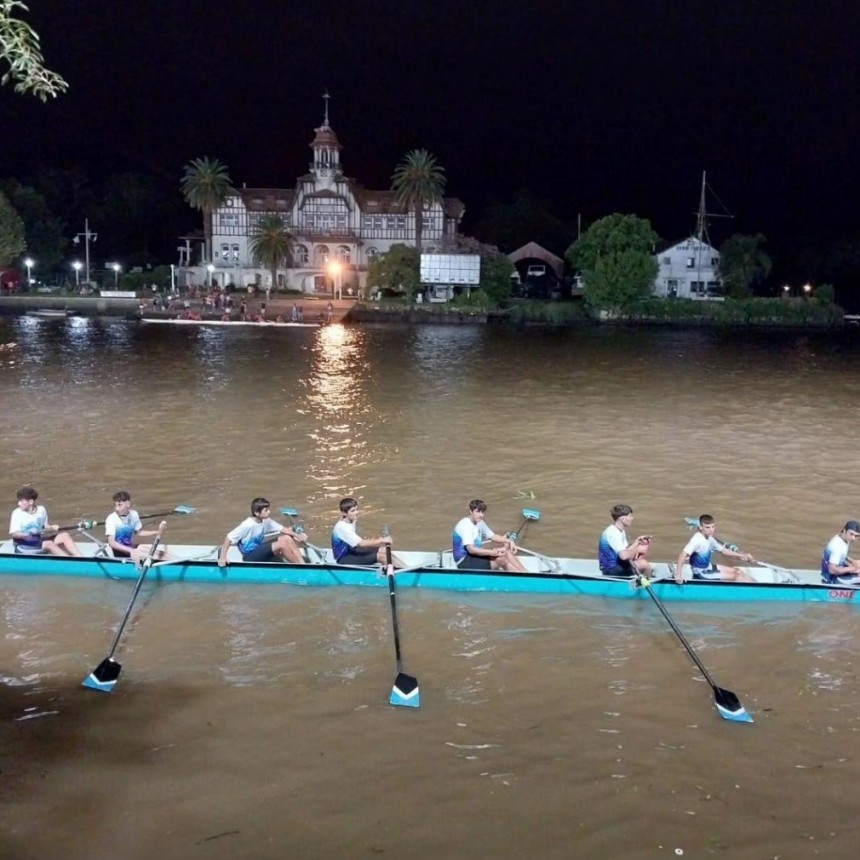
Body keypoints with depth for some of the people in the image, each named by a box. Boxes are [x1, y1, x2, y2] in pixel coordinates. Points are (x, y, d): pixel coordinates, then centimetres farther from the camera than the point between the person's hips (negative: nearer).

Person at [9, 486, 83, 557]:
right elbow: (13, 533, -13)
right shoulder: (17, 513, -9)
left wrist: (52, 528, -7)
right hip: (24, 545, -5)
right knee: (49, 544, -30)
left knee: (65, 535, -13)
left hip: (39, 541, 5)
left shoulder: (41, 509, 3)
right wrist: (24, 535, -33)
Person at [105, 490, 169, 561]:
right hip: (120, 552, -7)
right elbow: (111, 543, -26)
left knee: (162, 547, -4)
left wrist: (157, 532, 1)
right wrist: (131, 551, -36)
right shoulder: (111, 518, -19)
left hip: (132, 547, 7)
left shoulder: (134, 514, -1)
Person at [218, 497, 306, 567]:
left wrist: (296, 535, -16)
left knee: (287, 538, -10)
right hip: (250, 556, -8)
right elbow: (229, 538, -24)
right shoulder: (248, 525, -24)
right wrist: (222, 557, -31)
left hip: (259, 550, 8)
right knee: (282, 545, -25)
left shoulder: (266, 521, -1)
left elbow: (282, 529, 0)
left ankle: (302, 564, -15)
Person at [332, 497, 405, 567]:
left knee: (383, 550, -5)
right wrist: (382, 540, -28)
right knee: (381, 556, -20)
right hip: (343, 559, -9)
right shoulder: (341, 527, -25)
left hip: (352, 552, 9)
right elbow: (361, 544, -29)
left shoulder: (352, 522, 5)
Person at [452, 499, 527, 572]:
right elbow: (471, 549, -28)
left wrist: (509, 541, -3)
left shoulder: (479, 523, 8)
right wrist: (493, 552, -32)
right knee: (501, 559, -23)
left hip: (475, 555, 9)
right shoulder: (465, 525, -20)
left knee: (507, 550, -6)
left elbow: (493, 536, 15)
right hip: (465, 561, -9)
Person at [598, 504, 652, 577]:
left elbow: (626, 550, 10)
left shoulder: (621, 531, 11)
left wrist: (638, 540, 3)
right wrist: (638, 550, -15)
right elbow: (623, 555, -31)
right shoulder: (612, 533, -22)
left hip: (617, 564, 11)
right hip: (611, 569, -11)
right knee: (643, 564, -18)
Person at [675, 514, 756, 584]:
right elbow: (683, 555, -38)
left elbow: (723, 550, 14)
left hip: (708, 567, 9)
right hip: (702, 573, -9)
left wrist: (742, 555, 9)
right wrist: (678, 574, -47)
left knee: (737, 571, 9)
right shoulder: (697, 539, -29)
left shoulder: (709, 539, -1)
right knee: (735, 576, -3)